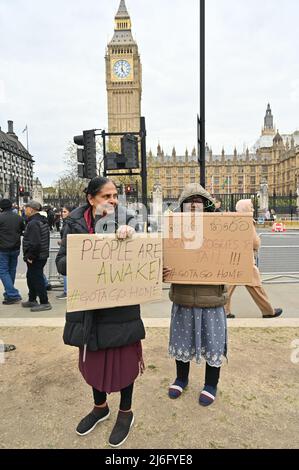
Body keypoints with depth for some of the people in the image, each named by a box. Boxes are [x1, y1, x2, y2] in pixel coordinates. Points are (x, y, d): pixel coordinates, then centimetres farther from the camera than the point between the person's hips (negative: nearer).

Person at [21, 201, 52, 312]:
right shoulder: (42, 221, 11)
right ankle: (32, 300, 33)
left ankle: (45, 303, 6)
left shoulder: (33, 223, -21)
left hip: (35, 258, -11)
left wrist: (30, 256, -18)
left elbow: (34, 243, -29)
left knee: (37, 279, -2)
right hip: (42, 255, 11)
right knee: (31, 278, 21)